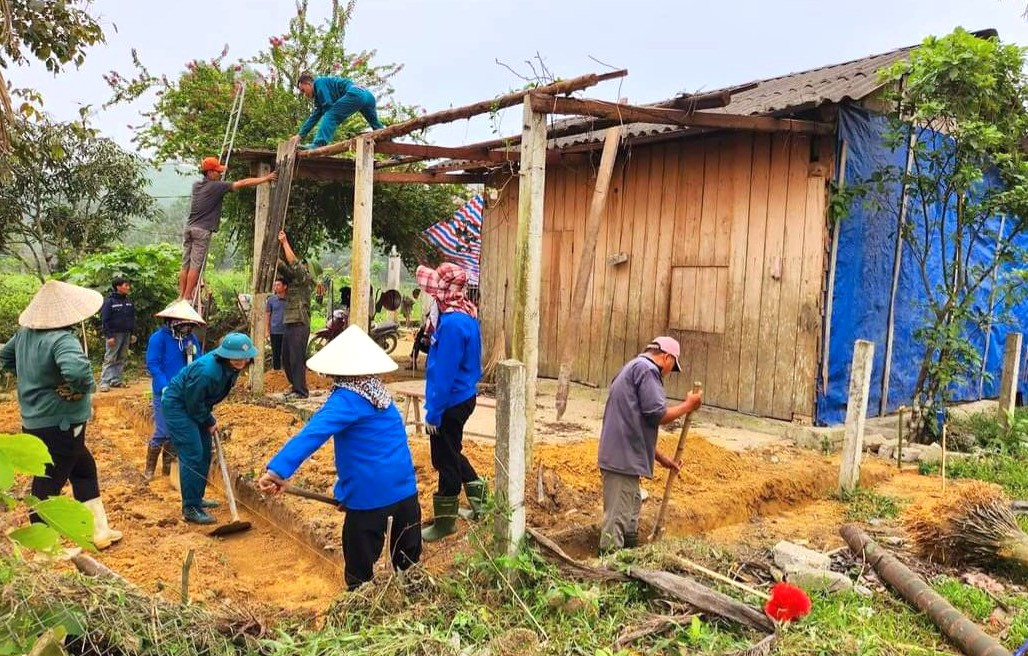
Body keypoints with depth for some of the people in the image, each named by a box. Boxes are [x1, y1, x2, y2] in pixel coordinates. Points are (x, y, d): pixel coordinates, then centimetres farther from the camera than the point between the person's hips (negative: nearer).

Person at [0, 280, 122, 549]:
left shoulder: (24, 333, 3)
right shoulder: (62, 339, -26)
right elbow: (77, 369, -45)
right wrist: (82, 389, -24)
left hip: (35, 421, 9)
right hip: (59, 424, -9)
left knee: (84, 469, 22)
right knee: (48, 485, 4)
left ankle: (99, 531, 30)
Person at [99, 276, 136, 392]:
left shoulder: (128, 301, 9)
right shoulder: (109, 301, -10)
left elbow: (132, 318, 17)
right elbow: (104, 320, -12)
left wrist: (132, 333, 12)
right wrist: (109, 336, -16)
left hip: (126, 334, 7)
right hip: (115, 334, -7)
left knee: (122, 359, 10)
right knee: (110, 359, -5)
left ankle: (116, 380, 18)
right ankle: (104, 382, -3)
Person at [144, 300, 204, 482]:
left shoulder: (191, 339, 5)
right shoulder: (159, 338, -10)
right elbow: (153, 365, -15)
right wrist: (165, 387, -24)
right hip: (165, 394, -5)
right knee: (162, 433, -2)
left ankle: (168, 468, 27)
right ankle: (149, 470, 16)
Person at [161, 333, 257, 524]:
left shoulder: (231, 366, -9)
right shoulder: (207, 371, -36)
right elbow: (194, 403, -25)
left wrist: (209, 416, 9)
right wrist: (209, 422, -10)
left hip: (195, 404, 9)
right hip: (176, 405, -9)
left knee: (204, 454, 13)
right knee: (192, 456, -12)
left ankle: (196, 499, 28)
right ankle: (190, 508, -5)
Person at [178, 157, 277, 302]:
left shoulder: (196, 185, 13)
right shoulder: (216, 186, -6)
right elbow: (243, 183, -5)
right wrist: (265, 178, -1)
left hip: (189, 227, 7)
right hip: (202, 230, -7)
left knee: (185, 264, 7)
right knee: (195, 265, -5)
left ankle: (181, 295, 8)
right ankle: (187, 297, -6)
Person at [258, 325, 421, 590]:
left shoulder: (347, 398, -14)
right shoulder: (379, 390, 9)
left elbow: (313, 433, -31)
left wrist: (278, 469, -41)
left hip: (371, 493, -6)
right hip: (405, 486, 7)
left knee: (360, 571, 11)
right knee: (409, 561, 22)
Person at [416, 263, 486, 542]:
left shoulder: (453, 323, -25)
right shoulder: (465, 315, 5)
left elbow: (445, 371, -25)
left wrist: (433, 412, -19)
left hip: (451, 402, -10)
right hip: (462, 397, 10)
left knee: (445, 460, 6)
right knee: (451, 454, 24)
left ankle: (445, 521, 21)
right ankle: (480, 502, 35)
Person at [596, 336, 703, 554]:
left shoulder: (633, 368, 23)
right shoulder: (647, 369, -9)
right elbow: (657, 415, -17)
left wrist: (661, 458, 26)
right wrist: (688, 406, -2)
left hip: (622, 456, 11)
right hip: (624, 458, -11)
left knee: (631, 507, 23)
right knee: (618, 517, -5)